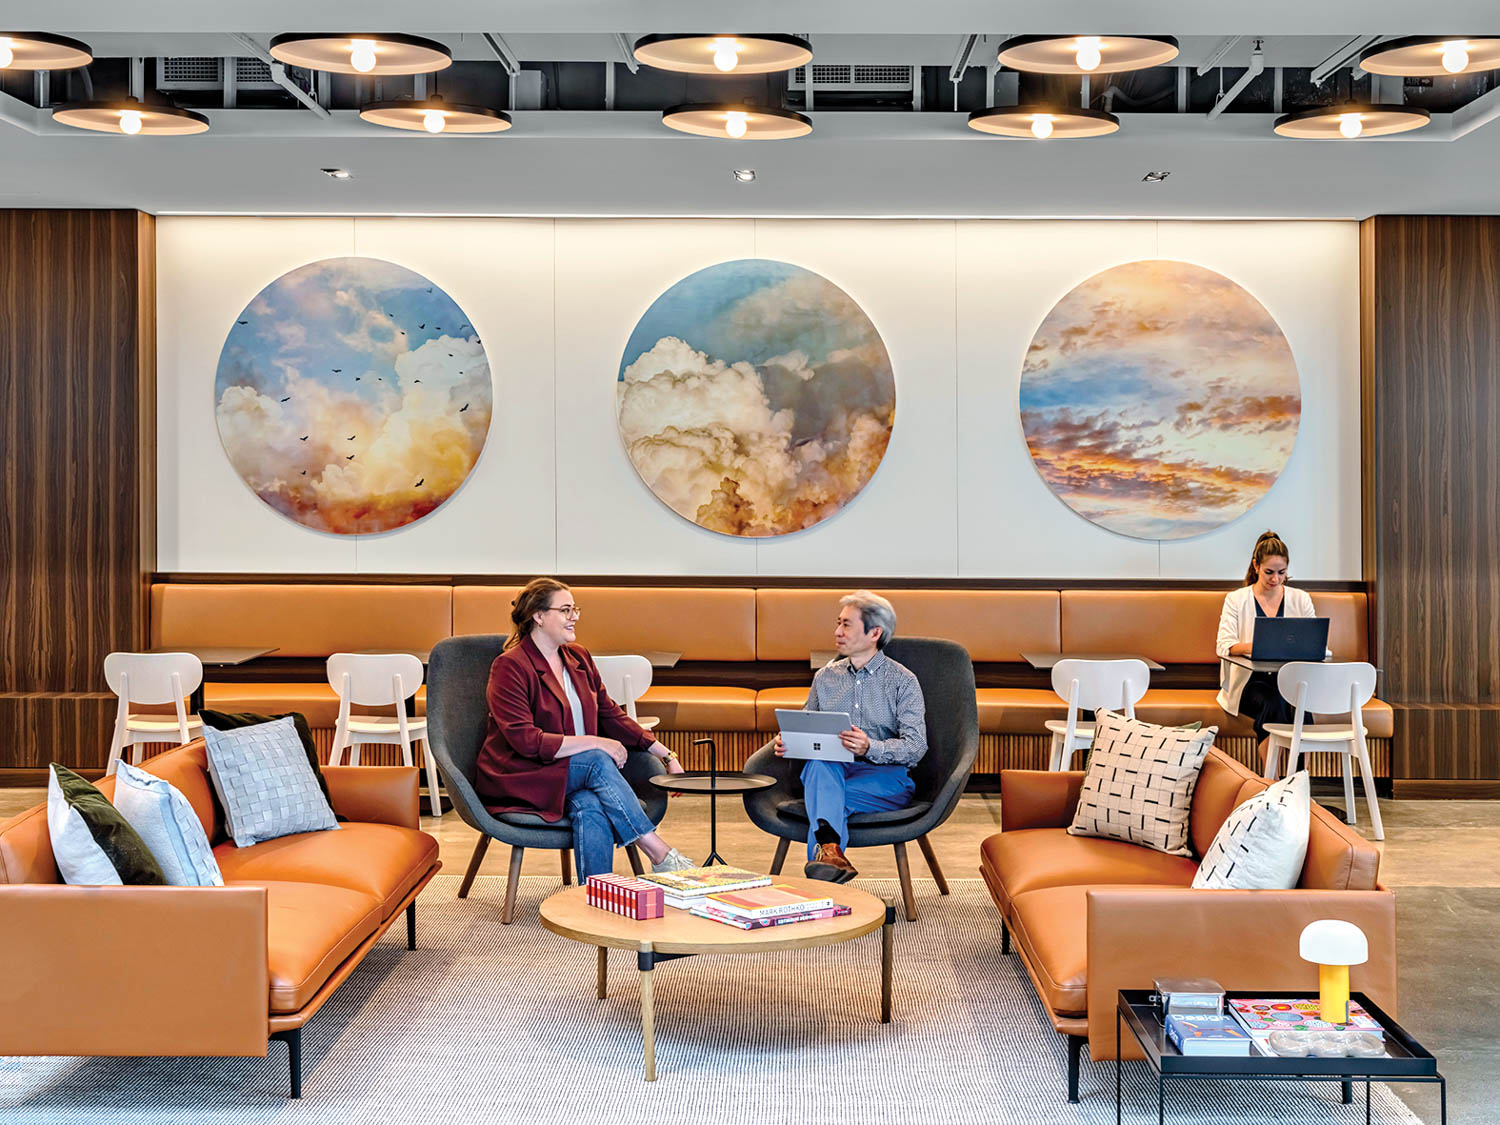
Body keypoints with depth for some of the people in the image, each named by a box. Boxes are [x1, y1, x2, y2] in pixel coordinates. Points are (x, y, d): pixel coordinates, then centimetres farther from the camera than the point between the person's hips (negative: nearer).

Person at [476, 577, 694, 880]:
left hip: (571, 772, 5)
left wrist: (665, 753, 9)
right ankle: (661, 854, -29)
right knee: (598, 762, -30)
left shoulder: (578, 657, 12)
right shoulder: (510, 667, -10)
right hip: (516, 780, -5)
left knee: (590, 808, -31)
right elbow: (525, 740, -19)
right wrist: (594, 743, -22)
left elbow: (612, 715, 18)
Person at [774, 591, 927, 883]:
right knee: (819, 764, -36)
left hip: (886, 777, -3)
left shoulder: (902, 681, 3)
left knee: (821, 794, -35)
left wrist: (870, 748, -26)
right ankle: (830, 848, -56)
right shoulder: (825, 676, 18)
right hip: (830, 771, 3)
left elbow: (916, 746, -7)